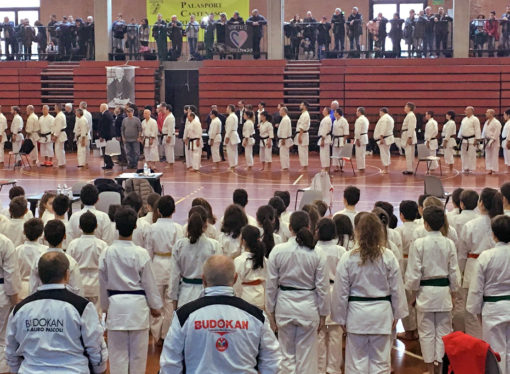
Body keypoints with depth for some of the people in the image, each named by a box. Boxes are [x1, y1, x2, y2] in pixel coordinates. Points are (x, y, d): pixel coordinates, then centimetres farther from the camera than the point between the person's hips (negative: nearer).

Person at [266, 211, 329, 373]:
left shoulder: (277, 251, -8)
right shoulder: (317, 254, -9)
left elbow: (271, 284, -2)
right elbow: (323, 287, -3)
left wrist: (271, 311, 8)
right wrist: (323, 314, 8)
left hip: (284, 305, 1)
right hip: (308, 306, -1)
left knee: (287, 354, 12)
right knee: (306, 356, 8)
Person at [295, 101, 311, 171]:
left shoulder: (305, 115, -16)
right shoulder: (304, 114, 17)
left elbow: (302, 127, -21)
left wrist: (300, 136, -23)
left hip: (302, 135, -10)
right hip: (302, 134, 10)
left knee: (302, 151, -8)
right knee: (303, 151, 12)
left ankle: (304, 167, -6)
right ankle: (304, 166, 15)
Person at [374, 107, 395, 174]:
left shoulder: (384, 118, -16)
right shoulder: (390, 118, 17)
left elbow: (383, 129, -24)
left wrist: (381, 138, -24)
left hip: (384, 139, -10)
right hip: (389, 137, 11)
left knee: (384, 153, -6)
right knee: (387, 153, 16)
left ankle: (386, 169, -5)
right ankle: (387, 169, 21)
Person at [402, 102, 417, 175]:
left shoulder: (411, 115, -14)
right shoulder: (409, 115, 18)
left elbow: (411, 128, -21)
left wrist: (409, 138, -24)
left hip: (409, 137, -10)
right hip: (407, 136, 10)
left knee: (409, 154, -8)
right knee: (408, 153, 12)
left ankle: (410, 170, -7)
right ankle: (409, 169, 16)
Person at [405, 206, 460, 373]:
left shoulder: (418, 244, -12)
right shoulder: (449, 243, -3)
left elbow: (414, 272, -9)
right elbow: (454, 272, 3)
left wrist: (414, 292, 5)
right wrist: (453, 293, 15)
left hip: (425, 292, -2)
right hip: (444, 291, 2)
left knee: (426, 331, 7)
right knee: (443, 330, 11)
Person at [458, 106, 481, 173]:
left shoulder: (475, 119, -8)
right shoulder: (464, 119, 14)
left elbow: (477, 130, -11)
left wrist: (476, 140, -15)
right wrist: (460, 138, 16)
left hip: (471, 140, -7)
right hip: (464, 140, 7)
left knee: (471, 155, -5)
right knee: (464, 155, 8)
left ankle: (471, 169, 1)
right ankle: (465, 168, 17)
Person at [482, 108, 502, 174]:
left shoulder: (496, 123, -13)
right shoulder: (487, 122, 13)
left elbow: (497, 133, -18)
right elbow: (484, 131, 19)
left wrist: (492, 141, -20)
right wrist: (483, 139, 10)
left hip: (494, 141, -8)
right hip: (487, 141, 8)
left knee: (494, 156, -5)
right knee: (488, 156, 10)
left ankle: (494, 169, -2)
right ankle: (489, 169, 17)